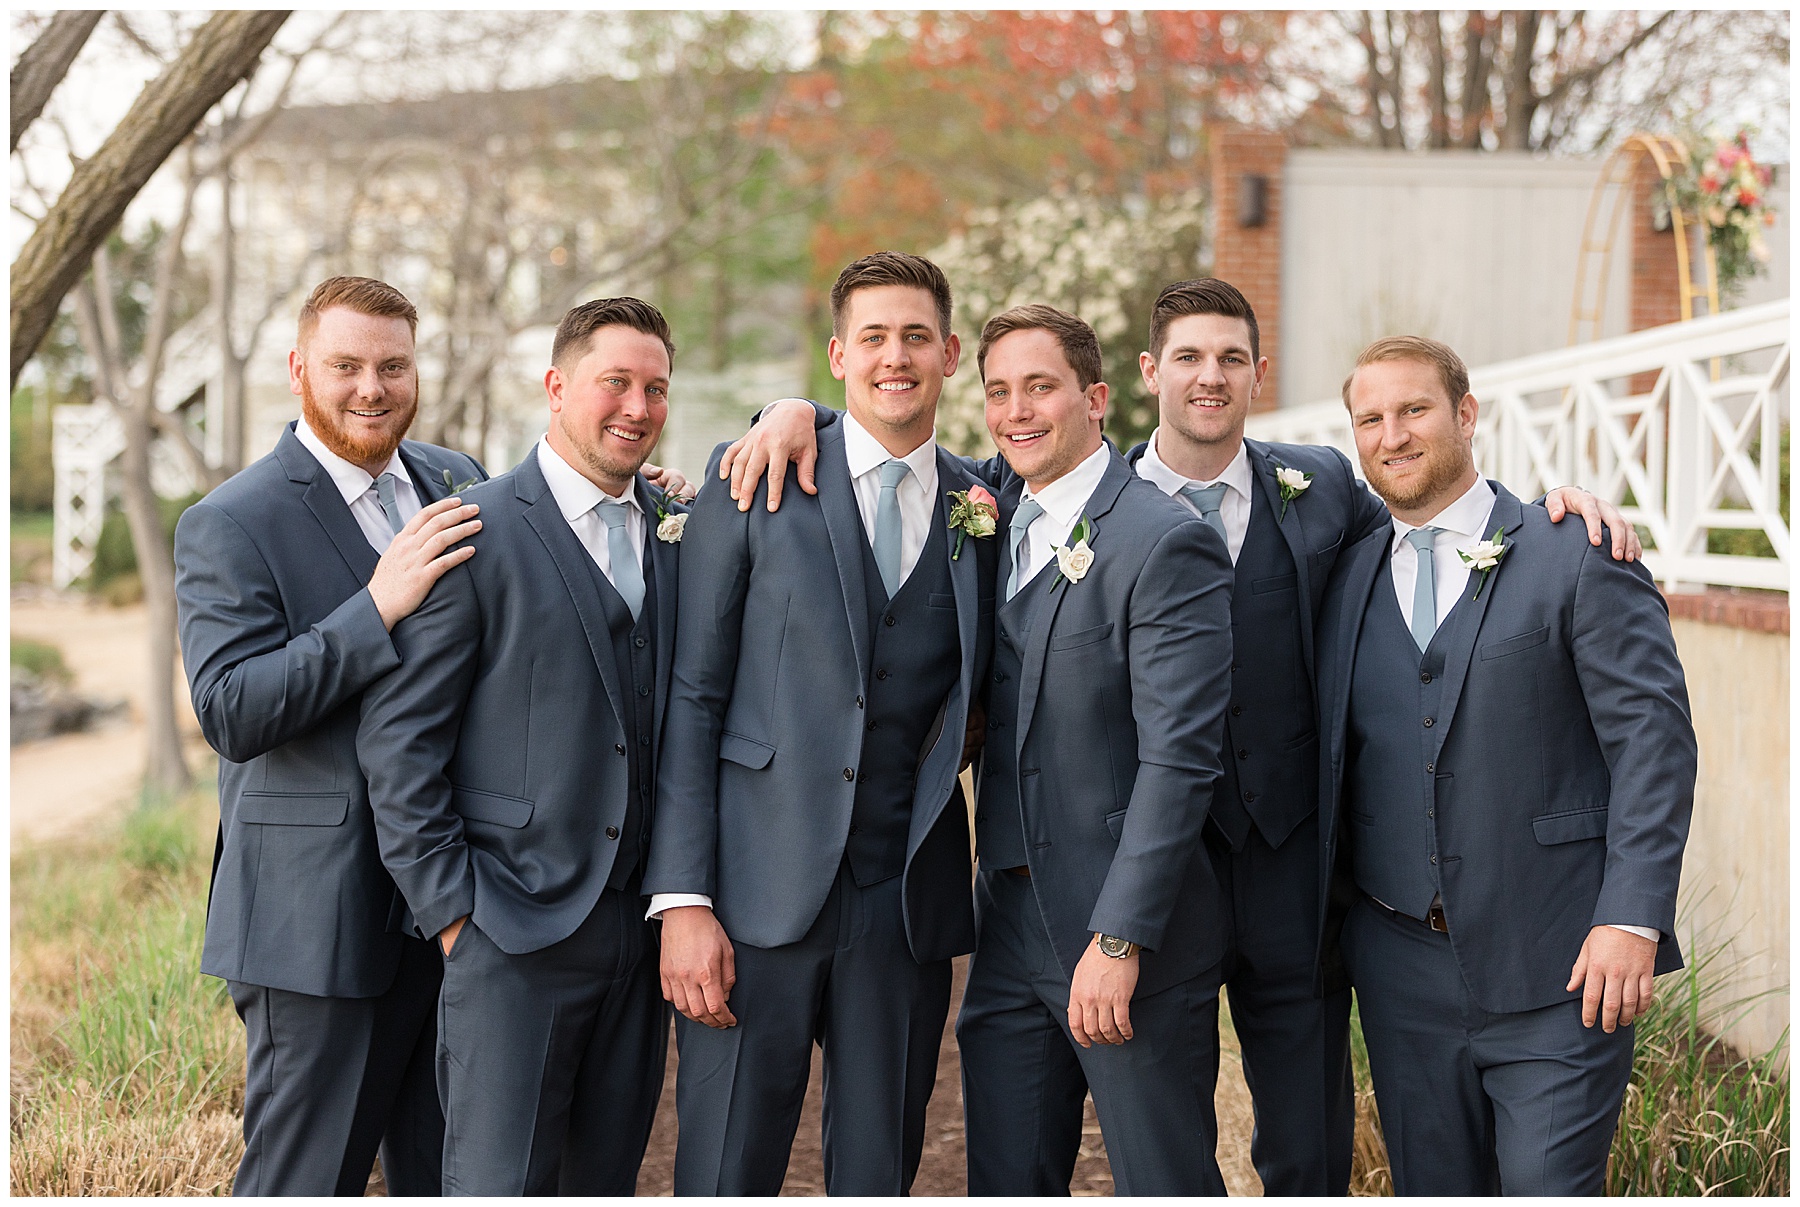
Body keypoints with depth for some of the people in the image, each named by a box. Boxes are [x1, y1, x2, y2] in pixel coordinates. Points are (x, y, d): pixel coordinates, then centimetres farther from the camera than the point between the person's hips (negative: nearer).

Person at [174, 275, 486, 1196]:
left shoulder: (456, 483, 10)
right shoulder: (230, 524, -9)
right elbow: (231, 714, -18)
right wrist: (377, 606, -26)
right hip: (320, 915, -6)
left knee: (450, 1172, 16)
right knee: (305, 1177, 2)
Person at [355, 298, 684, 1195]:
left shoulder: (677, 531, 11)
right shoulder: (475, 535, -7)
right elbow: (397, 740, -8)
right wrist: (451, 909, -10)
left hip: (640, 924, 6)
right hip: (513, 929, -5)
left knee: (608, 1179, 13)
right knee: (500, 1182, -3)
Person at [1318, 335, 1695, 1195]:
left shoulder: (1581, 560, -4)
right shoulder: (1348, 576, 11)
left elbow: (1653, 740, -8)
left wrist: (1632, 920, -15)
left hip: (1553, 967, -4)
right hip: (1400, 966, 5)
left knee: (1548, 1186, -6)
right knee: (1430, 1184, 12)